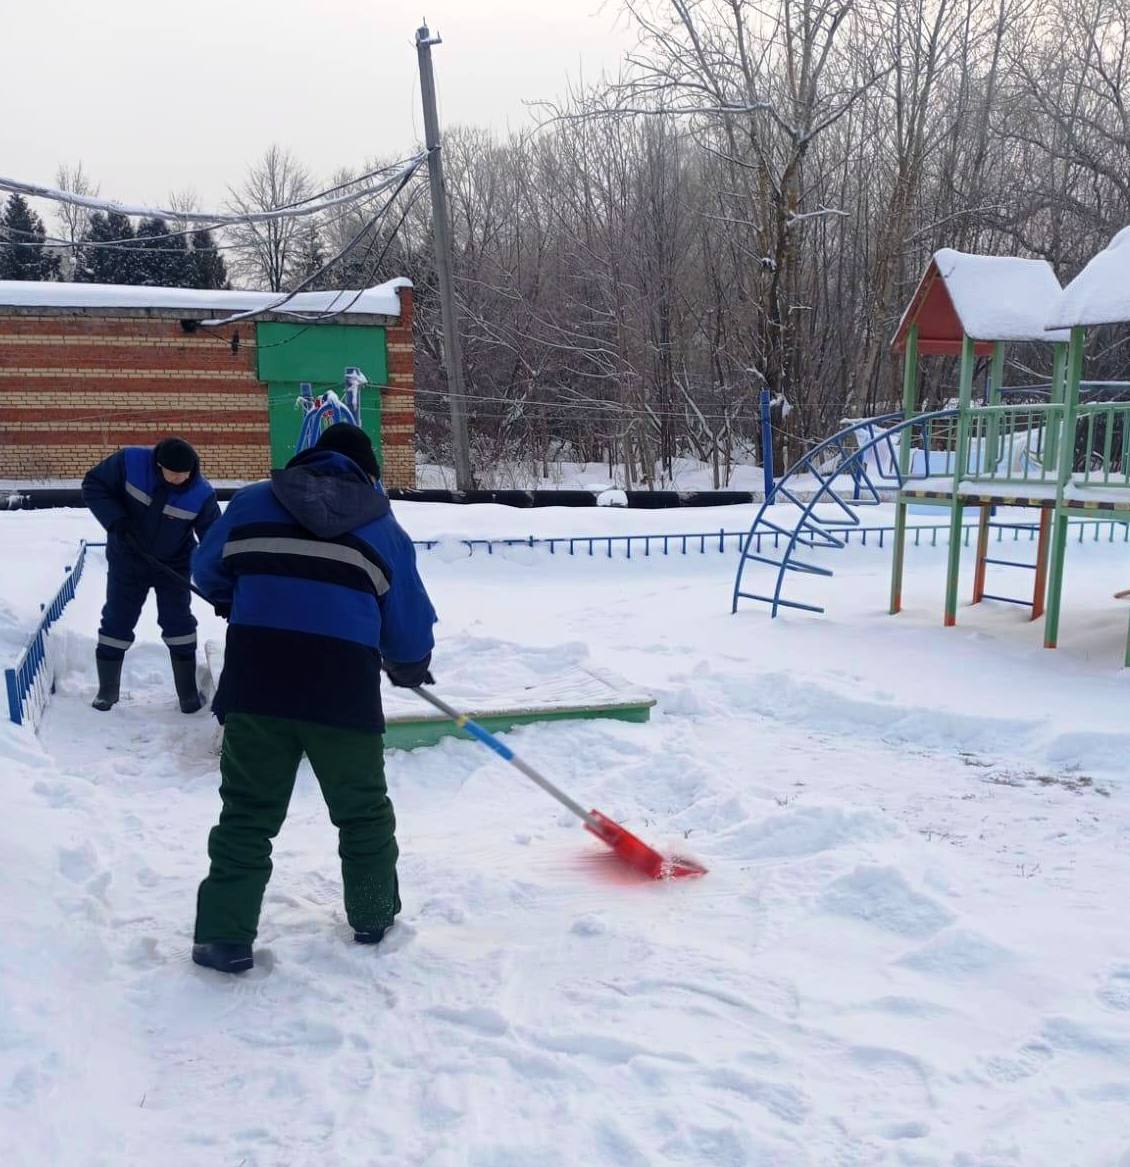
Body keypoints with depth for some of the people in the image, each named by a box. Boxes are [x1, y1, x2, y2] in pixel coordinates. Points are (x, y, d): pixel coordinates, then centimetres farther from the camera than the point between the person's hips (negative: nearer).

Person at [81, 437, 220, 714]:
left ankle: (188, 693, 12)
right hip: (127, 561, 0)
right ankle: (107, 690, 22)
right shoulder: (130, 461, -24)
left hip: (173, 565, 0)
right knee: (116, 622, 6)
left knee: (179, 624, -2)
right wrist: (116, 521, -26)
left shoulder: (202, 494, -22)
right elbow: (93, 485, -13)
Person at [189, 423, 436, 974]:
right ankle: (373, 917, 31)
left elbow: (207, 572, 18)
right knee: (363, 810, 18)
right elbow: (410, 623, 9)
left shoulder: (251, 503, 9)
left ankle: (226, 936, 8)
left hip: (254, 684, 1)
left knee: (247, 812, 10)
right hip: (344, 691, 0)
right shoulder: (385, 529, 8)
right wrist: (410, 668, 30)